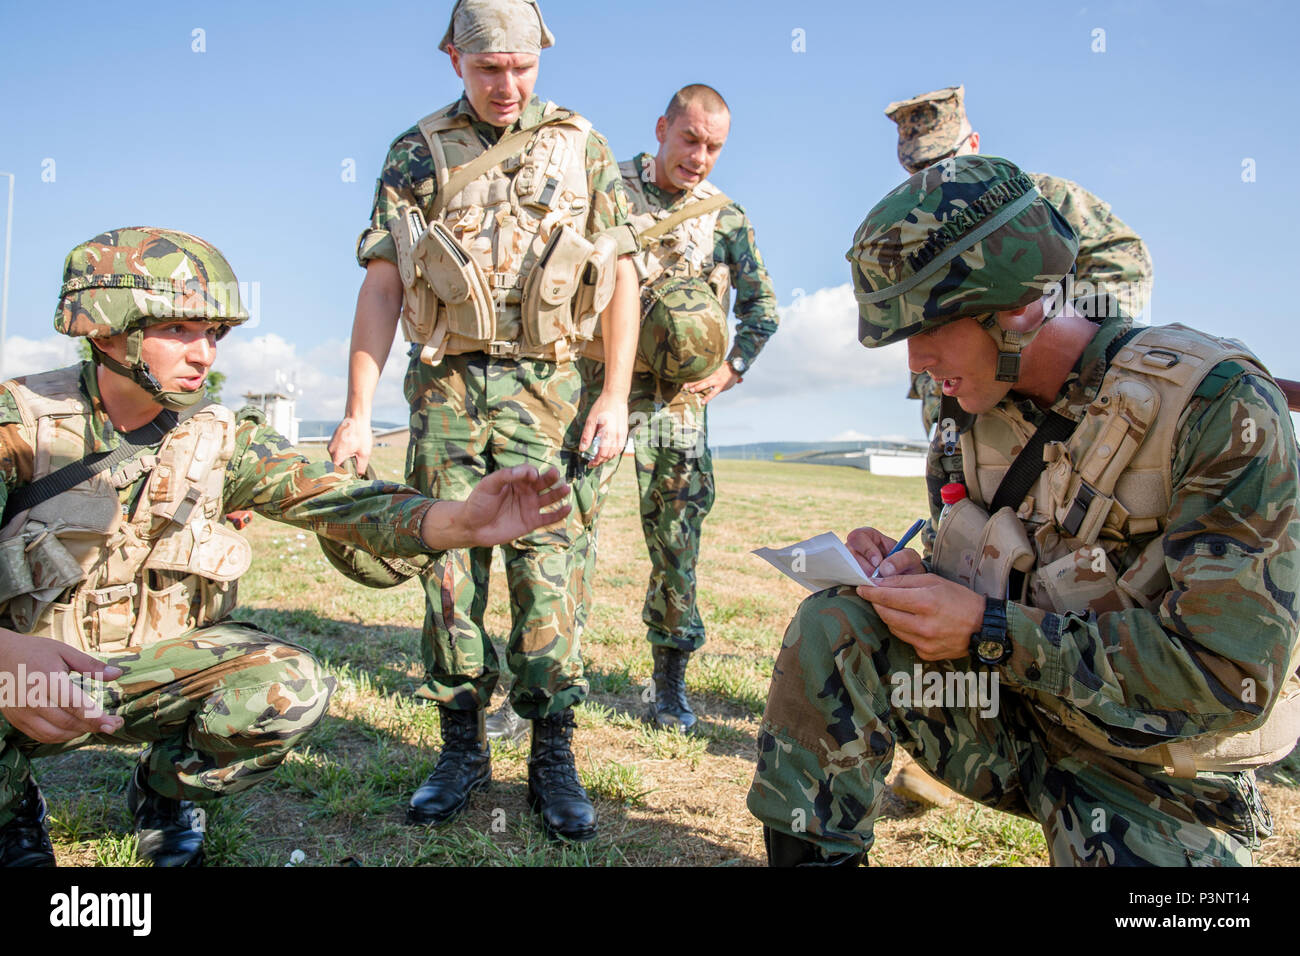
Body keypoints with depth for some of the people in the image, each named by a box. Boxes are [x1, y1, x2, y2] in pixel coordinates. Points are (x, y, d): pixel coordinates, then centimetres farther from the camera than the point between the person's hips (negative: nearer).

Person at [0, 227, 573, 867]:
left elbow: (335, 500, -19)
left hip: (157, 666, 2)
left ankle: (165, 791, 8)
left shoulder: (220, 440, -4)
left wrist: (461, 521, -37)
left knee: (292, 686, -25)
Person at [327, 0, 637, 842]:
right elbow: (381, 285, 5)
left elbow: (621, 277, 6)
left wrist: (615, 397, -4)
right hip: (446, 385, 2)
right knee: (447, 562, 2)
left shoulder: (581, 146, 9)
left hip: (546, 385, -1)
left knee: (547, 565, -5)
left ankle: (554, 757, 7)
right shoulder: (417, 153, 9)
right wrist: (359, 412, -2)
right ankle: (463, 749, 16)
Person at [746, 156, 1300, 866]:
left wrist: (990, 630, -26)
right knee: (832, 627, -18)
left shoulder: (1219, 406, -19)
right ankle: (804, 857, -7)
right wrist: (910, 575, -11)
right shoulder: (983, 412, 0)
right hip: (1011, 717, 4)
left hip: (1156, 787, -4)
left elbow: (1231, 676, -24)